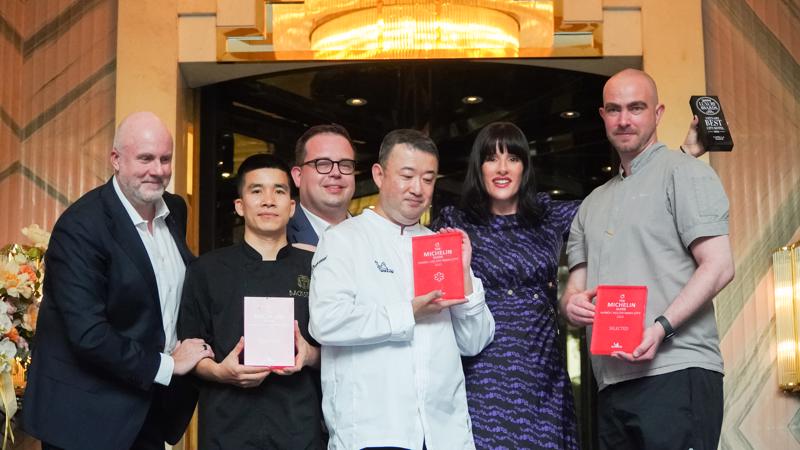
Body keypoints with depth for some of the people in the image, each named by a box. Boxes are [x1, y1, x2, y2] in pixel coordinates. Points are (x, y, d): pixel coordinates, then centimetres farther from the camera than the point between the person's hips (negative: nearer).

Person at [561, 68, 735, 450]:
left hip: (676, 374, -6)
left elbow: (718, 266, -8)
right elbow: (575, 287, 23)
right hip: (612, 383, 7)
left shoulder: (684, 172, 3)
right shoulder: (594, 203, 23)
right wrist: (572, 303, -2)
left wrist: (661, 328, -20)